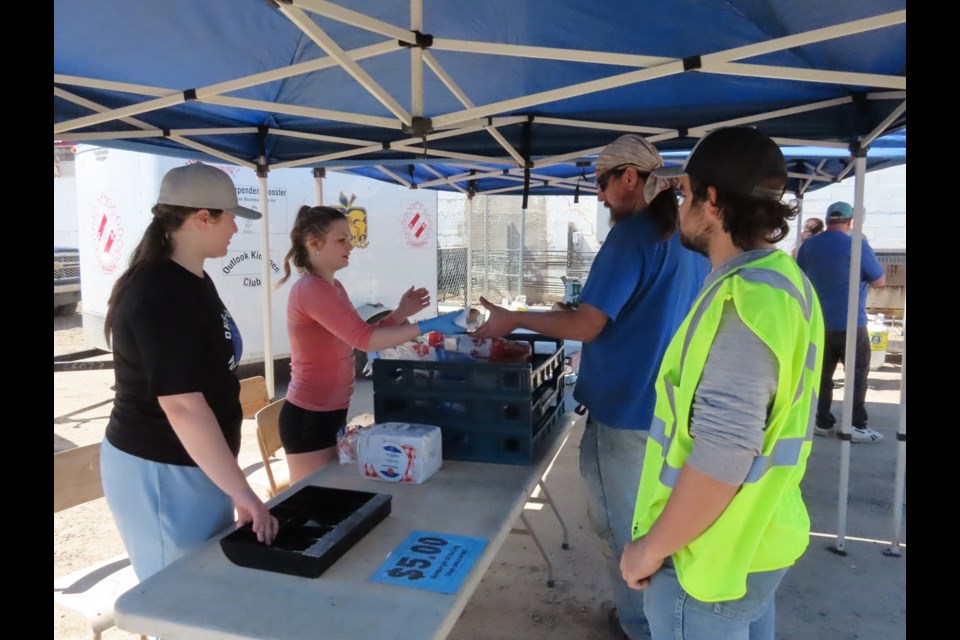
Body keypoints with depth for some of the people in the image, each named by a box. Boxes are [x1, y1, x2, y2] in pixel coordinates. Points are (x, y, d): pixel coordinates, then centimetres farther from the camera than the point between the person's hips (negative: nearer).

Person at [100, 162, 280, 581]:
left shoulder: (192, 279, 8)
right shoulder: (160, 296, -24)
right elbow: (182, 405, -31)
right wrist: (241, 491, -29)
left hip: (194, 463, 9)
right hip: (159, 471, -9)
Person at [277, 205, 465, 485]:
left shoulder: (333, 287, 10)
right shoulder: (310, 289, -21)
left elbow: (359, 337, 12)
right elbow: (364, 339, -29)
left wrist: (401, 314, 0)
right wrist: (428, 325, -28)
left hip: (332, 412, 9)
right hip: (309, 418, -9)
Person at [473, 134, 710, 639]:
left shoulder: (632, 235, -19)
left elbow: (584, 325, -22)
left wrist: (514, 320, -10)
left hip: (626, 410, -9)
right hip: (671, 406, 9)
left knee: (622, 528, 8)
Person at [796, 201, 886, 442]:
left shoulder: (808, 246, 3)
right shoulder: (857, 245, -11)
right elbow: (880, 280, -5)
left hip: (817, 323, 5)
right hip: (850, 323, -4)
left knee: (821, 374, 9)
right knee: (858, 374, 4)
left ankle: (823, 422, 13)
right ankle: (857, 426, 4)